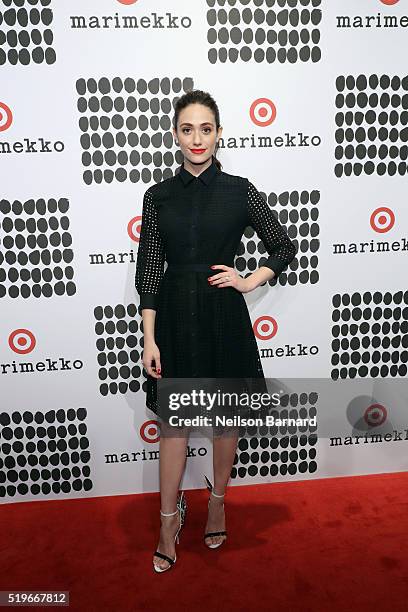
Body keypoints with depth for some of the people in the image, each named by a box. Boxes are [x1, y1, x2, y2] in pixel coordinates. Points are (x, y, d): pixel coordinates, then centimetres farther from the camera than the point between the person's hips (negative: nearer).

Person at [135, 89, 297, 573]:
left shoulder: (239, 191, 0)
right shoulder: (158, 196, 2)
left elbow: (284, 247, 9)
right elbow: (149, 270, 0)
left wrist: (249, 282, -4)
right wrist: (149, 339, -5)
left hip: (223, 315, 0)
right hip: (175, 315, 1)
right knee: (173, 420, 8)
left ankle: (217, 501, 37)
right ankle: (169, 521, 26)